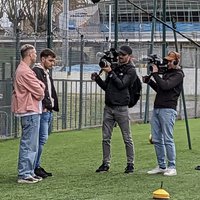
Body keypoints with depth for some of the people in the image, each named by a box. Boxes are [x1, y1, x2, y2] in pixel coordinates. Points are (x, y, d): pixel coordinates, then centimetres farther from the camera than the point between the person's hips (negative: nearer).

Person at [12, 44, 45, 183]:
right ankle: (24, 175, -6)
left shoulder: (24, 70, 17)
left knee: (32, 144, 15)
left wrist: (40, 87, -3)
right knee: (28, 144, -8)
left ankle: (29, 172, 21)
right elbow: (40, 93, -16)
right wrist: (41, 91, 4)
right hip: (30, 111, -11)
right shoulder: (25, 72, -17)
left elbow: (42, 86, 17)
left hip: (31, 111, 11)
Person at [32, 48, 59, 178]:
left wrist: (53, 105, 13)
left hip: (49, 111, 10)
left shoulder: (47, 74, 22)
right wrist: (45, 105, -19)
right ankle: (36, 167, -5)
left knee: (42, 138, 11)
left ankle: (36, 166, 15)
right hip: (42, 111, -10)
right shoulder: (36, 71, -11)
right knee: (42, 138, -10)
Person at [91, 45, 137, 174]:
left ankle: (130, 164, 6)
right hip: (108, 107, 6)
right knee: (106, 138, 4)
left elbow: (121, 85, -14)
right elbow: (106, 87, 19)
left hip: (121, 108, -6)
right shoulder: (115, 68, 17)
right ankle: (106, 163, 10)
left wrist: (110, 72, -14)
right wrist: (97, 78, 4)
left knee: (127, 138, 0)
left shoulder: (131, 70, -1)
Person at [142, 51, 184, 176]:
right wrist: (149, 81, 13)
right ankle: (162, 166, 13)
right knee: (157, 140, 7)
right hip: (157, 108, 8)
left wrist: (155, 74, -11)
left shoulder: (178, 75, -5)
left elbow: (165, 86, -19)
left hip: (168, 110, -8)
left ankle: (172, 168, -4)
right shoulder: (166, 73, 21)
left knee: (168, 139, -9)